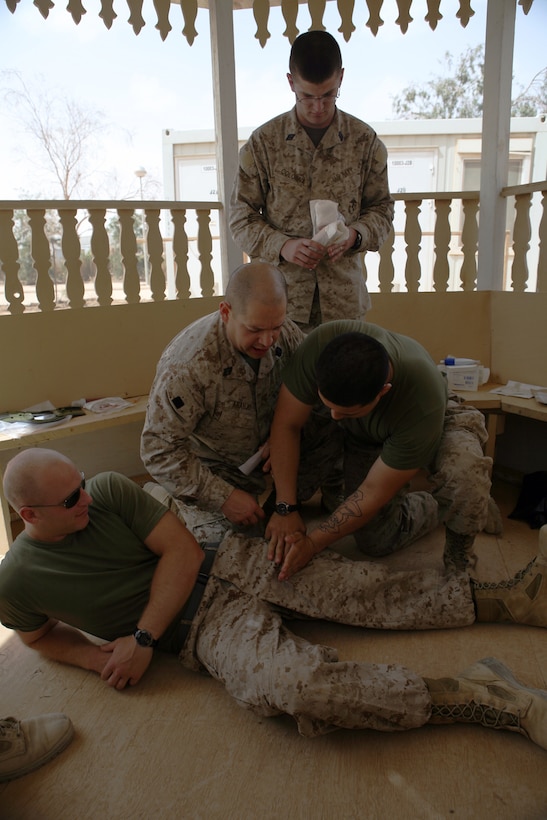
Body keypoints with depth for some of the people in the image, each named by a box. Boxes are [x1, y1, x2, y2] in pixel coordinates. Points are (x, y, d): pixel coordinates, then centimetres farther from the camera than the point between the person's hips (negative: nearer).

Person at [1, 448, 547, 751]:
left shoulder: (109, 489, -5)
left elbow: (182, 550, -7)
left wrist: (143, 639, -11)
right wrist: (99, 658, -1)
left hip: (231, 560, 3)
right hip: (204, 627, -2)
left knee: (378, 593, -8)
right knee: (303, 686, -30)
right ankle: (480, 703, -21)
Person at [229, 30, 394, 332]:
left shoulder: (365, 141, 2)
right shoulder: (264, 141, -1)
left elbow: (381, 208, 9)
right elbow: (241, 217, 0)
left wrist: (355, 234, -14)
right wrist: (282, 246, -17)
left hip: (344, 297, 1)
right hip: (282, 295, -1)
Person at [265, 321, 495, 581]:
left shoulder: (423, 403, -42)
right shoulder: (320, 344, -38)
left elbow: (374, 492, -31)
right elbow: (286, 425, -26)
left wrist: (312, 543, -30)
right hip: (362, 436, 3)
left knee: (465, 473, -36)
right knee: (377, 542, -7)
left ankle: (459, 559, -3)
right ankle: (435, 509, 24)